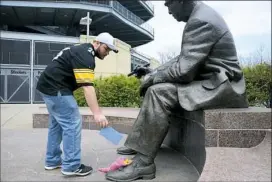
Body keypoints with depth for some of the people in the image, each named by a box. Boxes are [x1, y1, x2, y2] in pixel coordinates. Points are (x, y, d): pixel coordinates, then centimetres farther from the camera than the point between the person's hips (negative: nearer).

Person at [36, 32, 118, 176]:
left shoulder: (82, 50, 16)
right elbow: (87, 86, -28)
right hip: (56, 89, -11)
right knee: (72, 124, -8)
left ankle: (52, 161, 25)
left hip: (49, 85, 11)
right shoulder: (85, 55, -18)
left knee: (57, 124, 16)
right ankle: (71, 166, -1)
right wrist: (97, 113, -33)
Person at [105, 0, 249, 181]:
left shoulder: (200, 21, -19)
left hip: (221, 85, -10)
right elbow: (183, 58, 16)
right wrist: (154, 72, 7)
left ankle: (143, 162, -16)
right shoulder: (200, 16, 13)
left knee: (159, 92, -24)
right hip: (212, 82, 10)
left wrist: (152, 77, -9)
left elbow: (183, 70, -25)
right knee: (155, 88, 8)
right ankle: (139, 143, 9)